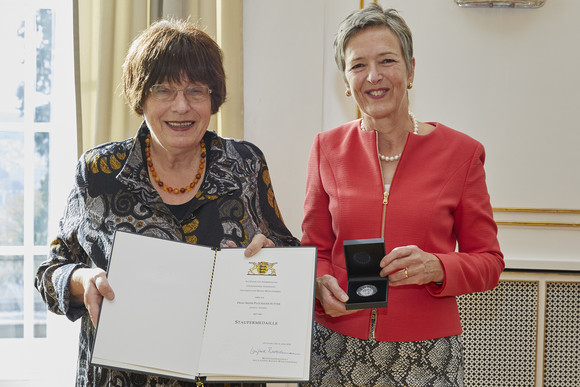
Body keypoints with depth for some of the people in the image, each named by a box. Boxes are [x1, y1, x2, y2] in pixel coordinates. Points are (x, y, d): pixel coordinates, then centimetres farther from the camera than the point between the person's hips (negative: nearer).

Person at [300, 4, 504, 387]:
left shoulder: (460, 151, -2)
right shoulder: (328, 148, 3)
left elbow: (488, 261, 1)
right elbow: (316, 249, 10)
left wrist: (436, 268, -18)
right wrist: (321, 285, -11)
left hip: (428, 356, -1)